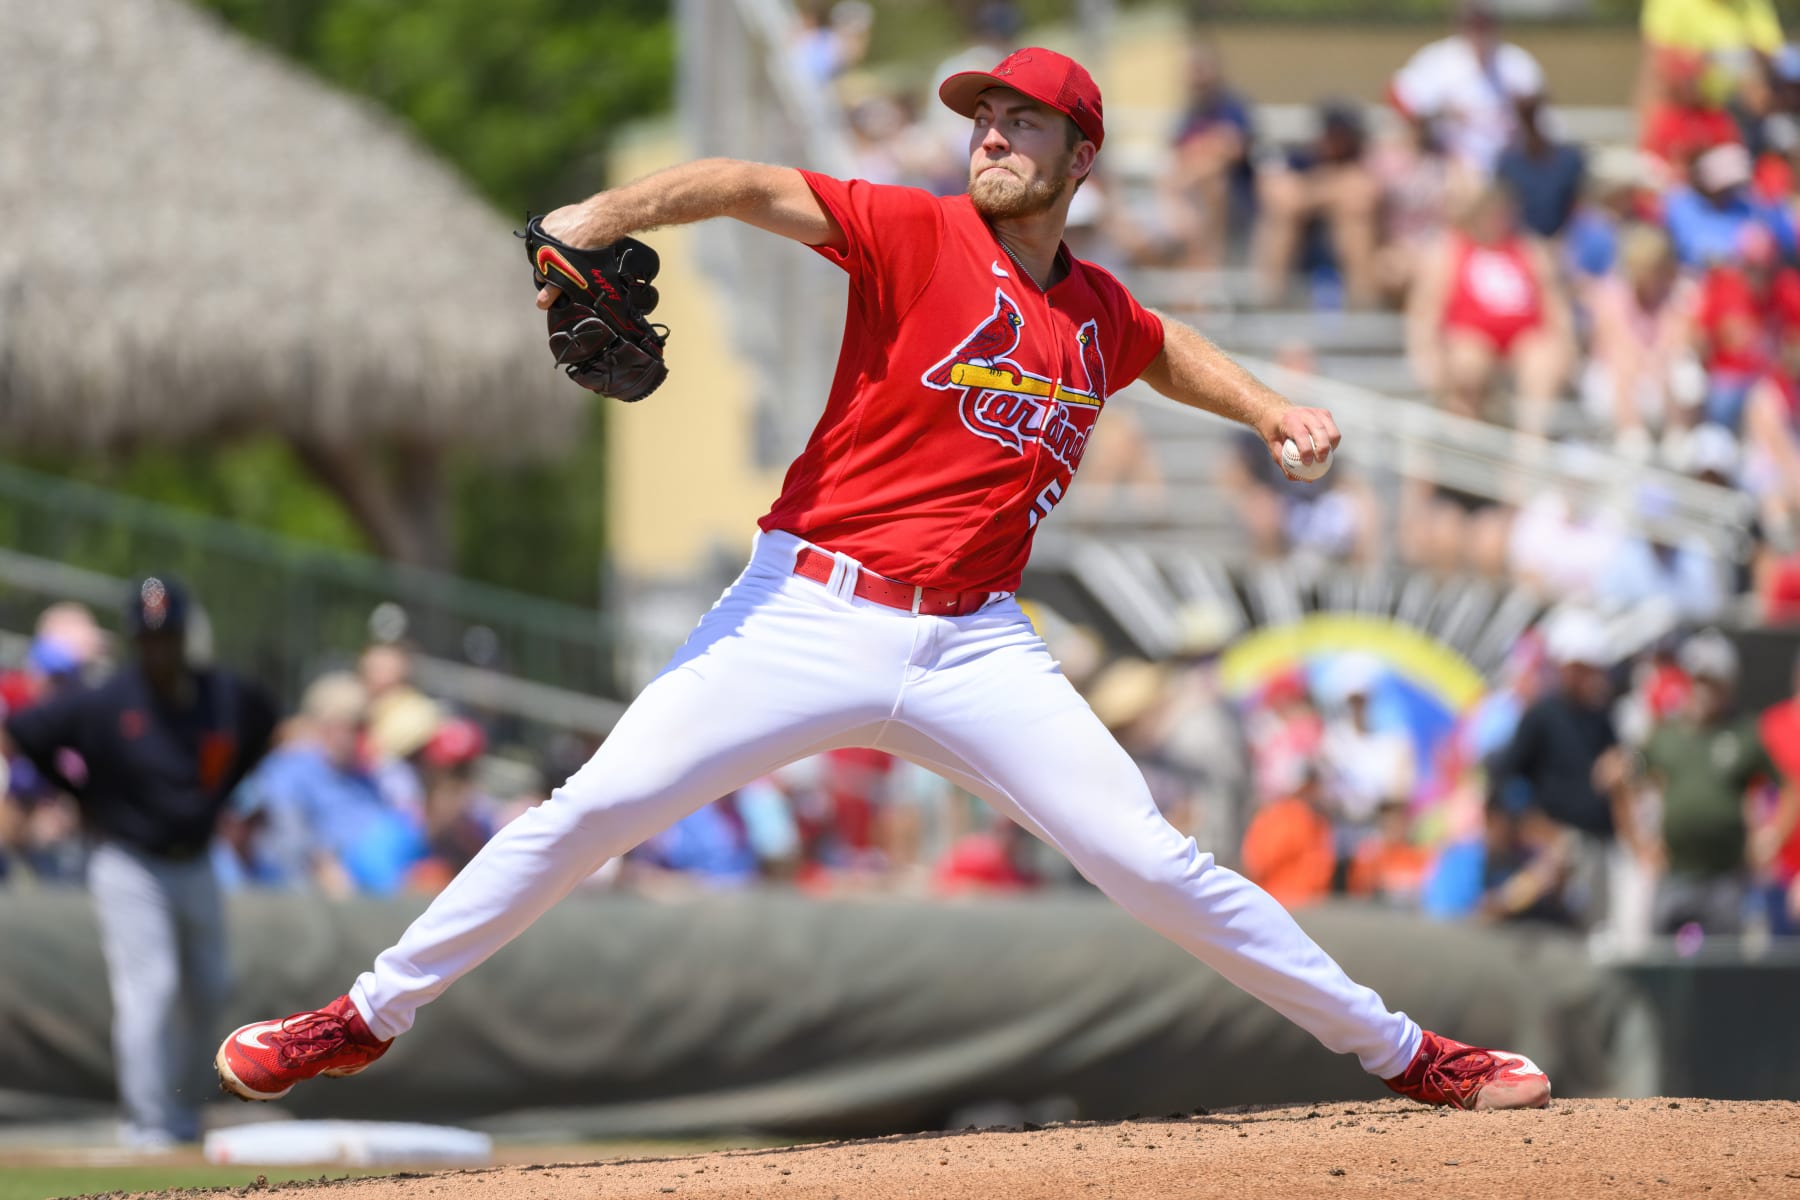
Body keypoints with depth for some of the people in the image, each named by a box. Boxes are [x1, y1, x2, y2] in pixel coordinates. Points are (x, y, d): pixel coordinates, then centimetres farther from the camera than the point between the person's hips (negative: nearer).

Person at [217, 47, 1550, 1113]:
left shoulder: (1101, 314, 11)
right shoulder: (915, 234, -4)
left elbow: (1168, 349, 37)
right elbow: (751, 186, -19)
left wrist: (1273, 413, 20)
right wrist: (607, 216, -36)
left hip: (975, 647, 3)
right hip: (810, 618, -2)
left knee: (1151, 861, -4)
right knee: (599, 807, -9)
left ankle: (1399, 1050, 6)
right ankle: (373, 1014, 4)